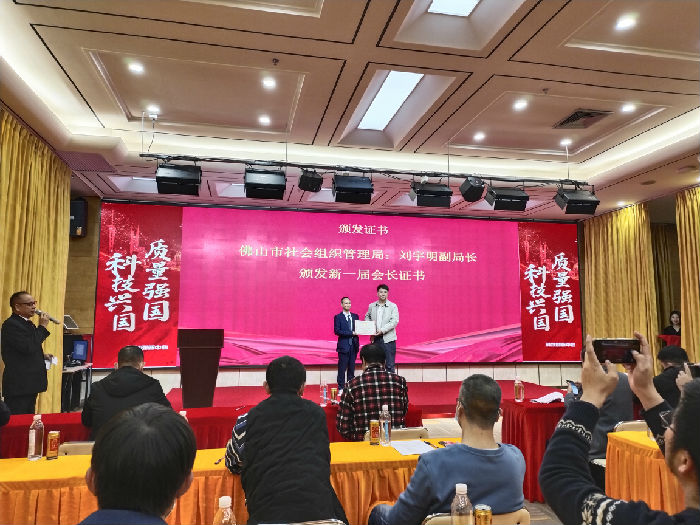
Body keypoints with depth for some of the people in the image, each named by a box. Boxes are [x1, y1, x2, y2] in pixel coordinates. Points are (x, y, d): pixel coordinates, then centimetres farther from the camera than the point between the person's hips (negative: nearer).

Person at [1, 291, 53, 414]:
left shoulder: (26, 323, 15)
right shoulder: (10, 325, -14)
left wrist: (42, 356, 9)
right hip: (18, 386, -9)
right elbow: (28, 348, -25)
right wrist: (42, 327, -16)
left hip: (29, 385, 9)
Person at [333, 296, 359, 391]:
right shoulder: (338, 317, -2)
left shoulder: (355, 316, 13)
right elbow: (337, 331, -12)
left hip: (353, 345, 4)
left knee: (352, 367, 9)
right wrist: (351, 333, -17)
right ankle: (341, 387, 7)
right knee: (342, 367, -1)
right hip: (343, 345, -4)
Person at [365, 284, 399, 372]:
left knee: (389, 365, -2)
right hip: (375, 339, 3)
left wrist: (382, 330, -19)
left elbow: (394, 321, -10)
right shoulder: (371, 306, 10)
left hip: (388, 339, -3)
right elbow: (367, 317, 22)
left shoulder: (393, 306, -1)